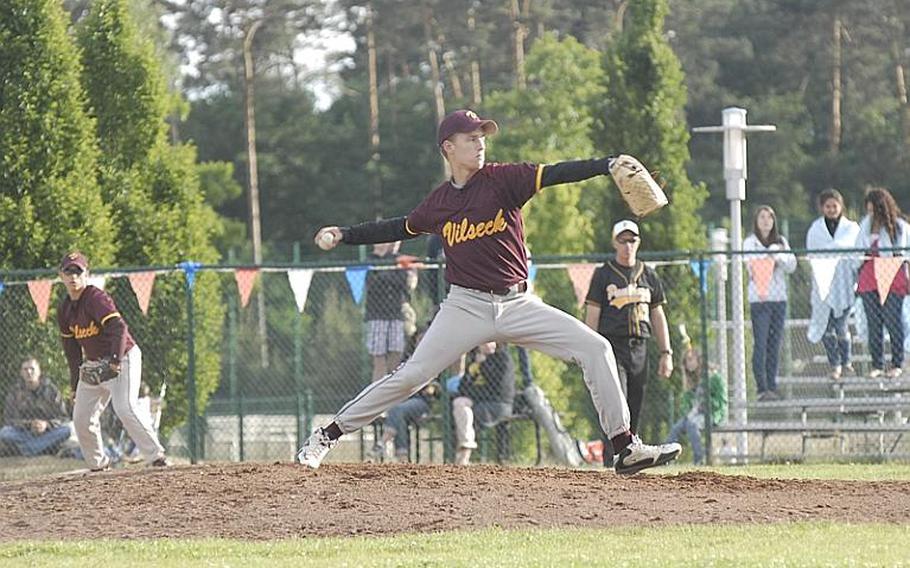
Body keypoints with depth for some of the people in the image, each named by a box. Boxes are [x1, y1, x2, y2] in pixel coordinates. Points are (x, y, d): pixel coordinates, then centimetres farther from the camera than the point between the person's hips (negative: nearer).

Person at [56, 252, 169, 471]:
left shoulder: (96, 298, -19)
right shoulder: (65, 309, 6)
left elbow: (118, 327, -30)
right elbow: (71, 346, 15)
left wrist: (115, 361, -40)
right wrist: (75, 381, 11)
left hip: (123, 358, -8)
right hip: (94, 364, 8)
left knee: (126, 408, -23)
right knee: (81, 417, 5)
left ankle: (156, 456, -20)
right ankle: (98, 464, 19)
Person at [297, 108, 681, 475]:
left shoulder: (502, 180, -4)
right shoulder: (438, 203, 3)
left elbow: (555, 175, -19)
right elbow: (402, 228, 22)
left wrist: (609, 165, -33)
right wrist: (345, 235, 22)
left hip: (517, 304, 0)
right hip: (466, 307, 0)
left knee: (595, 349, -11)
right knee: (411, 376, -8)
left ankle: (626, 447, -5)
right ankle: (328, 436, 4)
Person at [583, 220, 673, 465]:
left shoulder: (648, 275, 15)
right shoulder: (603, 274, 3)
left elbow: (658, 316, 18)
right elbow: (592, 316, 0)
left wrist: (666, 353, 11)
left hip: (639, 349, 4)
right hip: (612, 346, -4)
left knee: (635, 411, 3)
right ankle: (612, 463, -22)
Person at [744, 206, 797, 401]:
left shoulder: (781, 242, 15)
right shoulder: (750, 243, 4)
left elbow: (792, 265, 6)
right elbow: (751, 264, -10)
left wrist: (778, 256, -12)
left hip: (779, 297, 4)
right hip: (759, 298, -4)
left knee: (775, 344, 4)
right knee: (760, 344, -10)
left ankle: (772, 386, 9)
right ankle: (762, 388, -11)